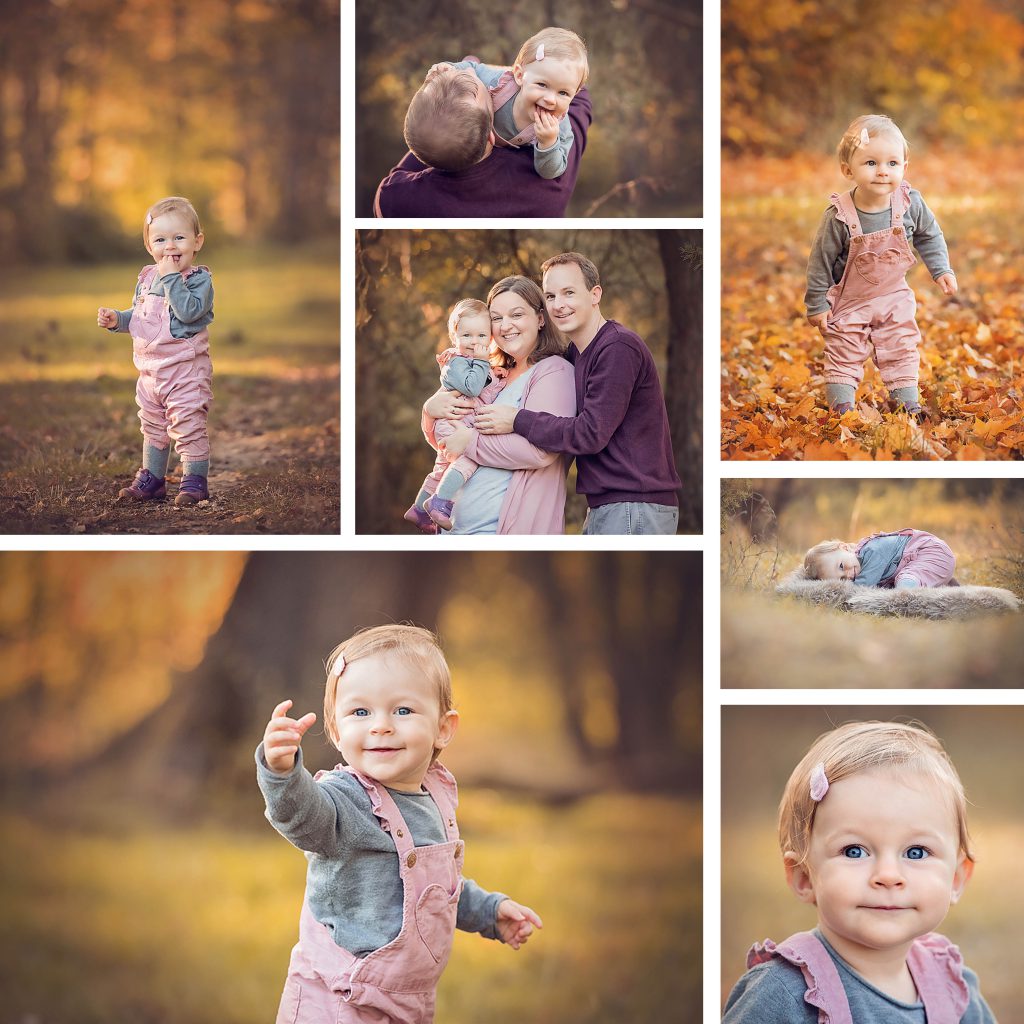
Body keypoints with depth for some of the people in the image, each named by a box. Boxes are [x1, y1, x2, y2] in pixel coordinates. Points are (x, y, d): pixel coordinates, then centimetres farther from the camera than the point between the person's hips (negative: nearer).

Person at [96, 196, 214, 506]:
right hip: (150, 369, 8)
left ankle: (194, 480, 4)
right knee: (153, 427, 17)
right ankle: (151, 479, 29)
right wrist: (117, 319, 3)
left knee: (188, 426, -6)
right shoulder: (147, 279, 9)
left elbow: (188, 311, -29)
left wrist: (171, 278, -26)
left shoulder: (200, 279, -12)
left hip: (186, 368, -7)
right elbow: (138, 316, 21)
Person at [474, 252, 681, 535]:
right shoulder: (574, 352, 16)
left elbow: (591, 432, -19)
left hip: (635, 504, -10)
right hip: (605, 506, 10)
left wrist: (517, 421, -13)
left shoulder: (618, 348, -14)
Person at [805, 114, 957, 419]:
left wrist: (941, 270, 2)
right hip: (849, 301, -3)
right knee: (843, 357, 3)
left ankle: (908, 405, 25)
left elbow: (929, 234, 4)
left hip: (894, 297, 3)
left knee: (901, 354, 12)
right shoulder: (839, 217, -27)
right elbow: (821, 260, -15)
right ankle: (842, 410, 13)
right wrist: (816, 305, -9)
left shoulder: (910, 202, -18)